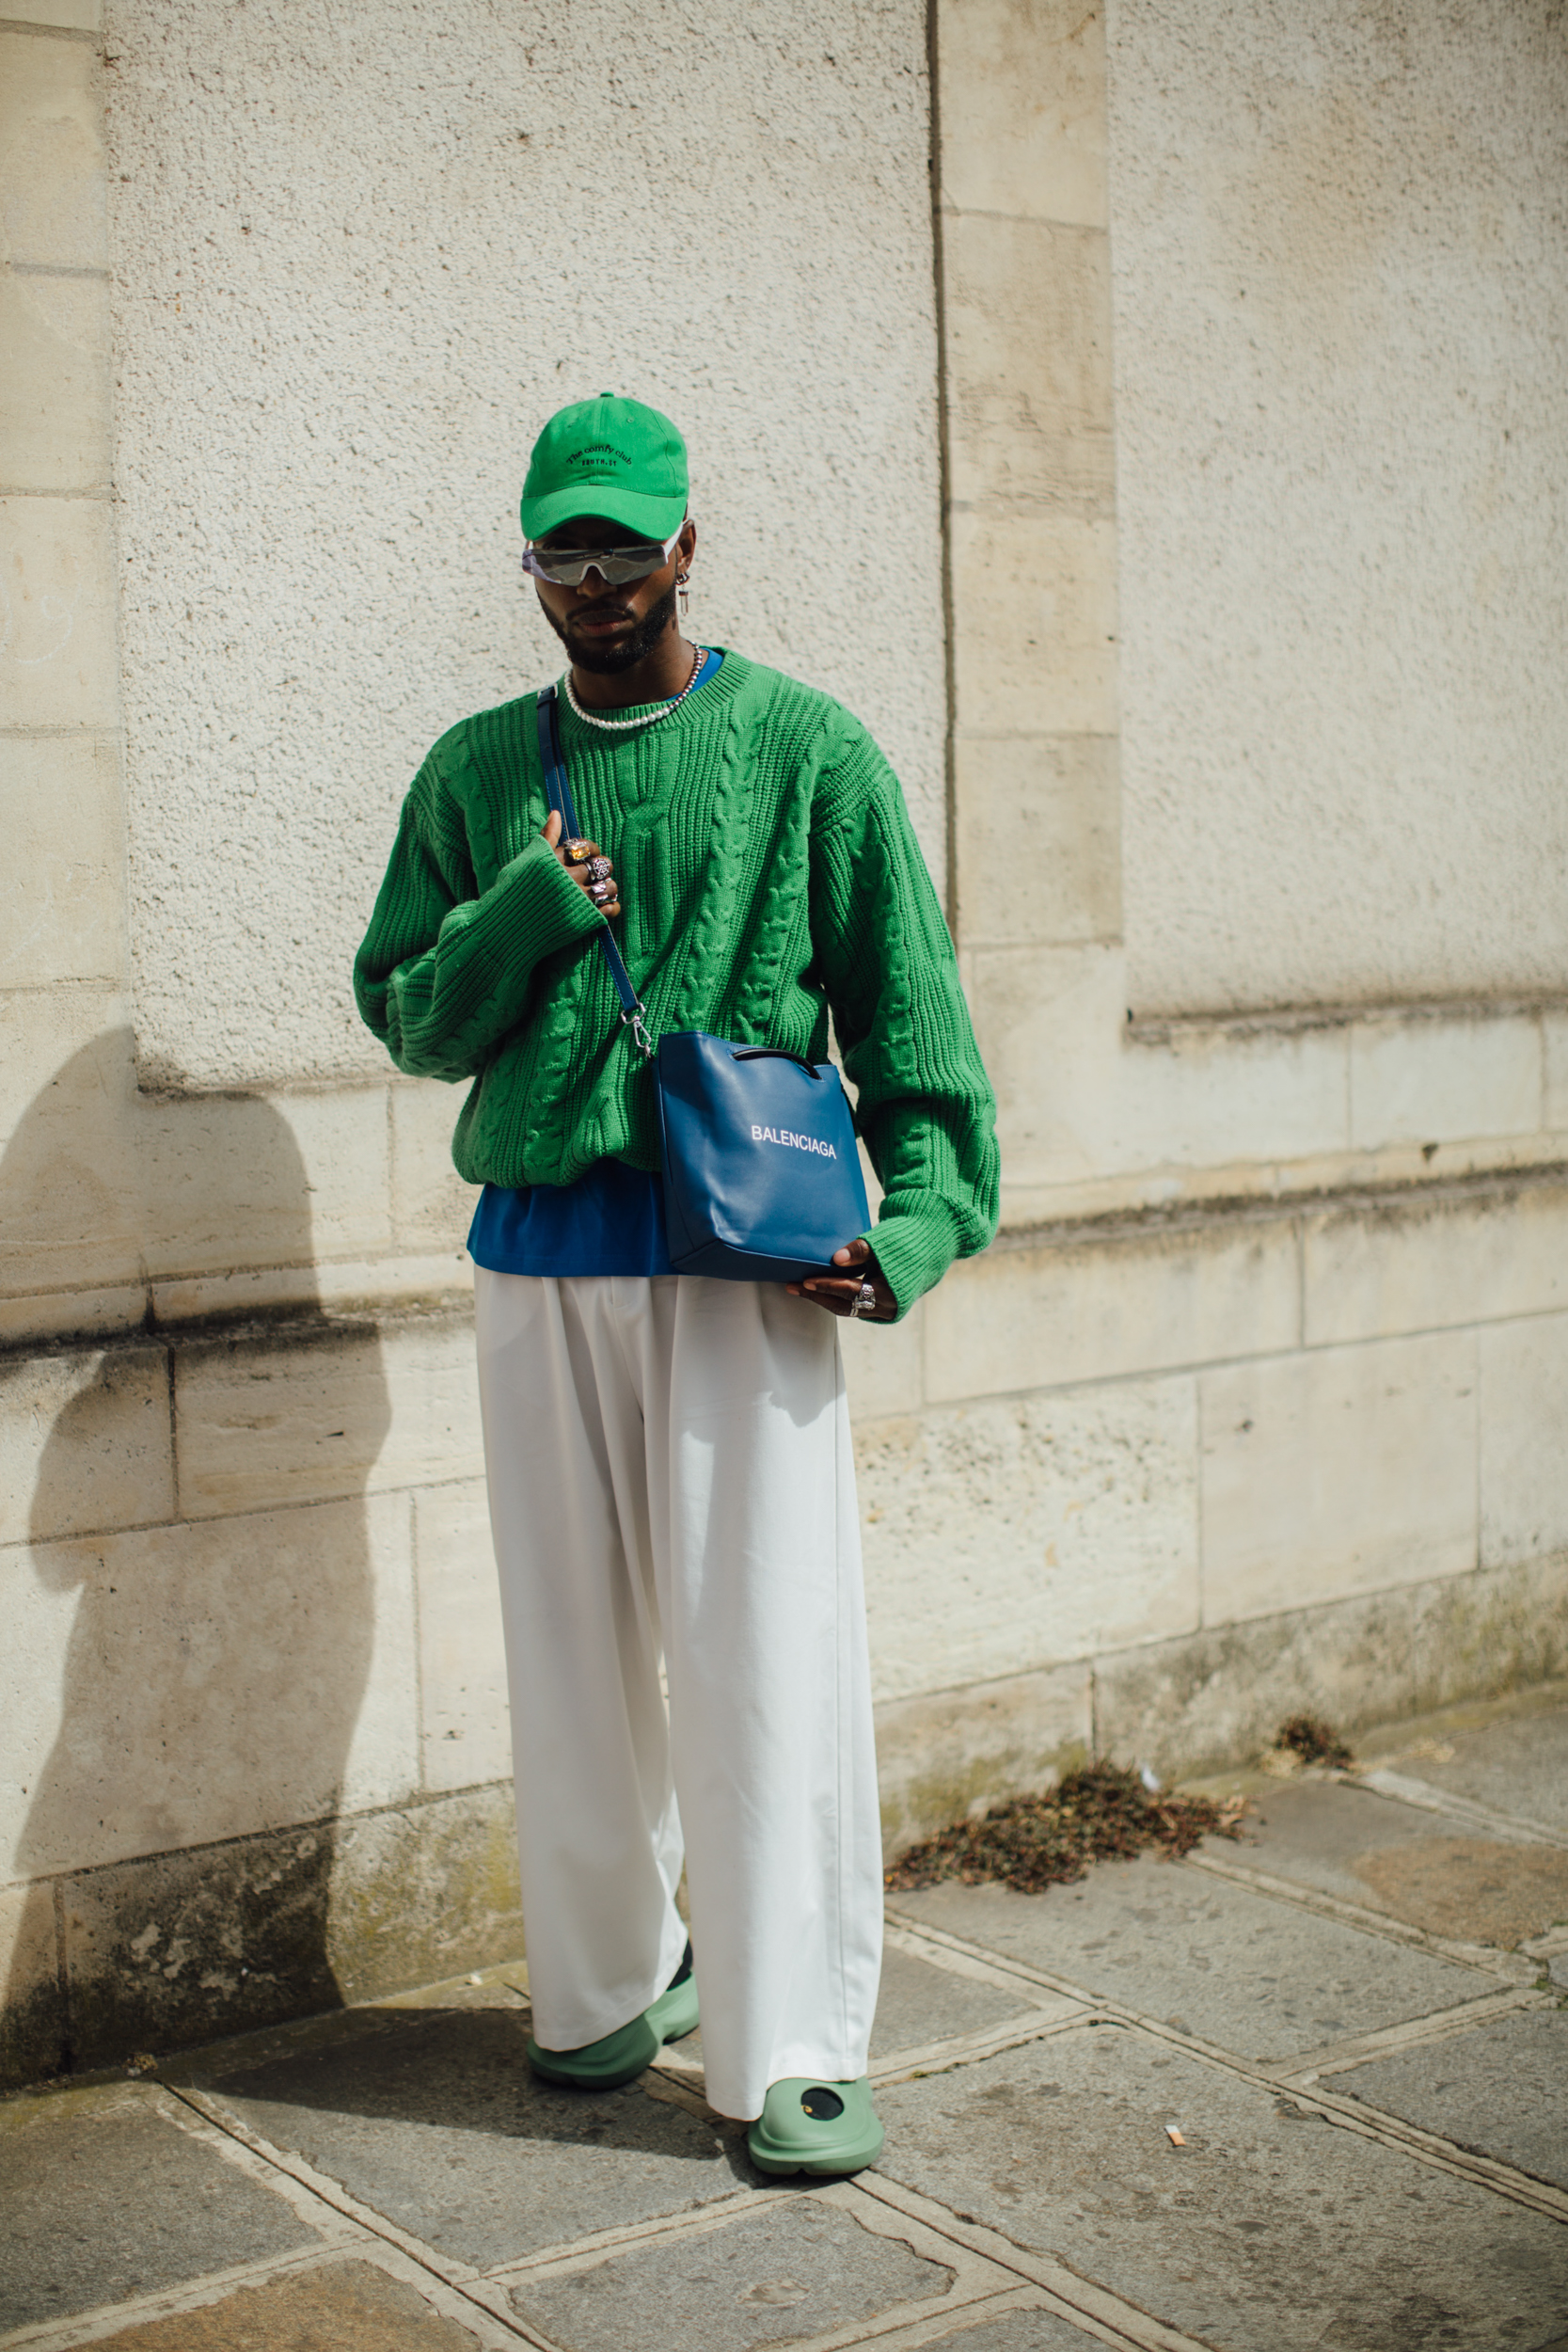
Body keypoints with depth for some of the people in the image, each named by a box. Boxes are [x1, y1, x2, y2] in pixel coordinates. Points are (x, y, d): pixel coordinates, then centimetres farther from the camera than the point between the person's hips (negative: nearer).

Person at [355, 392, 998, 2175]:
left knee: (763, 1659, -5)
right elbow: (408, 1017, 12)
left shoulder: (804, 748, 3)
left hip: (742, 1259, -3)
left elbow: (905, 1008, 2)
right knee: (571, 1655, 10)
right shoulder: (476, 773, 12)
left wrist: (918, 1221, -9)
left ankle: (794, 2049, 5)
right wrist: (522, 922, -8)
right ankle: (606, 1982, 28)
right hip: (536, 1259, 4)